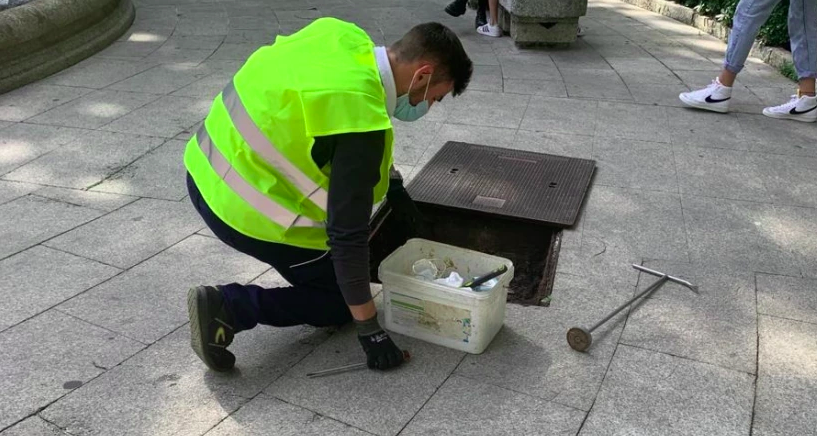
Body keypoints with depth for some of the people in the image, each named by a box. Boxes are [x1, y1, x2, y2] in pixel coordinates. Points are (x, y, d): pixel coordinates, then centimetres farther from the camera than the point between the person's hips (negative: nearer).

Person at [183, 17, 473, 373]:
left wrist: (390, 182, 21)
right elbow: (349, 234, -24)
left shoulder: (345, 39, -2)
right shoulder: (359, 122, -26)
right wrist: (369, 329, -14)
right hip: (243, 209, -9)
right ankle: (229, 307, -4)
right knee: (339, 303, 8)